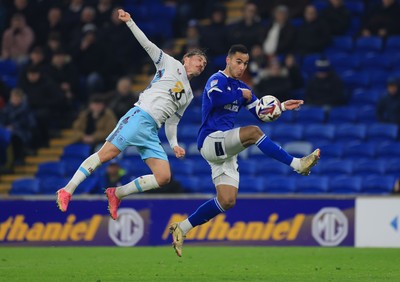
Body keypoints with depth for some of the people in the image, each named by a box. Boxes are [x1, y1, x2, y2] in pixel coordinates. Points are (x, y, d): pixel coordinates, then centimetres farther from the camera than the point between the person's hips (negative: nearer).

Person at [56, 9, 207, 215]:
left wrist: (174, 144, 11)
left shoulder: (189, 95, 27)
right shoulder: (170, 64, 12)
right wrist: (130, 22, -7)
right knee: (106, 154, -21)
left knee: (164, 178, -10)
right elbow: (147, 45, 5)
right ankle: (67, 190, -18)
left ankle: (117, 193, 1)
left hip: (152, 132, 6)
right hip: (140, 116, -6)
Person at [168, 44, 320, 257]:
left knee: (227, 201, 1)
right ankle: (297, 164, -30)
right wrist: (241, 95, -16)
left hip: (225, 149, 9)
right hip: (210, 140, -9)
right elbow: (216, 98, -30)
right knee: (253, 132, -30)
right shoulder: (217, 80, -7)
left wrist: (282, 106, 3)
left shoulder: (241, 88, 19)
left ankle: (181, 228, 11)